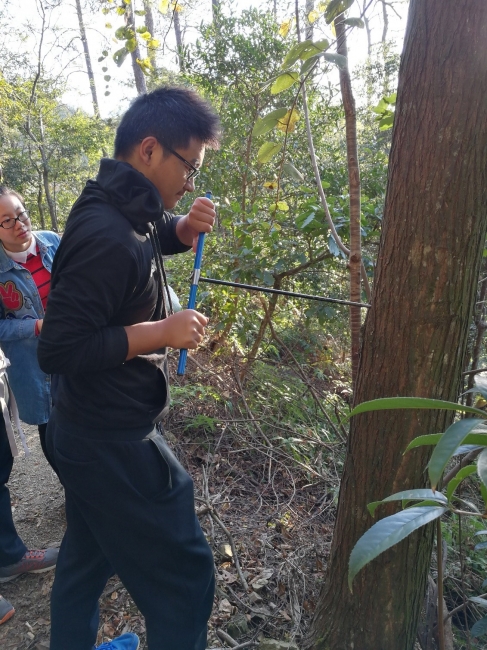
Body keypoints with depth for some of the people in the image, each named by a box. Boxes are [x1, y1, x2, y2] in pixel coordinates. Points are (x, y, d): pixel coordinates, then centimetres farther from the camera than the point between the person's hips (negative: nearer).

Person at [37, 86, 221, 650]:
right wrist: (162, 333, -23)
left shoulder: (126, 208, 3)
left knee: (87, 556, 28)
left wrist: (188, 226, 1)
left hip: (86, 431, 10)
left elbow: (156, 239, 23)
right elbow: (58, 351, -26)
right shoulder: (106, 234, -26)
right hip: (113, 444, -10)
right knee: (183, 577, 7)